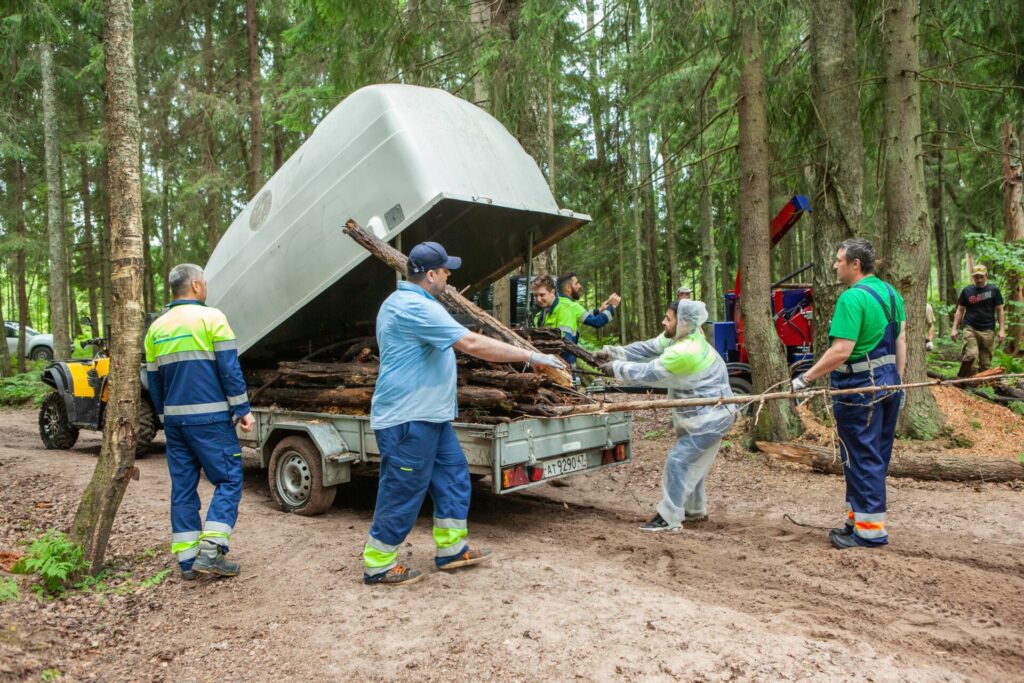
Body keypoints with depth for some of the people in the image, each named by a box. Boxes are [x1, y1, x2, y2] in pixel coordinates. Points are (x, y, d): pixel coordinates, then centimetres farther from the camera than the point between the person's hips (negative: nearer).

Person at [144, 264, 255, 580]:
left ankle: (186, 559, 14)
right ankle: (211, 551, -8)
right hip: (209, 418, -6)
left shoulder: (156, 328, 12)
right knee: (229, 480, 1)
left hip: (174, 419, 6)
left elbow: (153, 381, 17)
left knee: (182, 486, 11)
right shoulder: (211, 318, -6)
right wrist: (243, 410, -6)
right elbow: (229, 369, -11)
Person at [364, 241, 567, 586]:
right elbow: (473, 344, -28)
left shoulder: (404, 302, 13)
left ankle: (451, 548, 27)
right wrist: (531, 357, -24)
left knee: (452, 476, 15)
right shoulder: (415, 307, -22)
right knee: (402, 493, 1)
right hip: (407, 419, -11)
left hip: (429, 415, 11)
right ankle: (377, 565, 16)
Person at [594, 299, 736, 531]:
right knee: (691, 461, 20)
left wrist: (617, 368, -11)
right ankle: (696, 510, 36)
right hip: (704, 412, 10)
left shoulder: (684, 352, -31)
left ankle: (669, 518, 0)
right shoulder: (681, 337, -1)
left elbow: (649, 373, -22)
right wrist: (614, 353, -6)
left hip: (710, 416, -10)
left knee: (678, 461, -8)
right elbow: (648, 348, 2)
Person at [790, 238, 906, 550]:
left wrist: (805, 378, -18)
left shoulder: (852, 298, -19)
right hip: (888, 384, 9)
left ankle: (869, 530, 9)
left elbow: (841, 351, -25)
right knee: (877, 457, 15)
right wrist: (896, 382, 18)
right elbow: (901, 342, 12)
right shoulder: (891, 293, 9)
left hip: (858, 387, -9)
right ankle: (860, 518, 26)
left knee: (861, 458, 0)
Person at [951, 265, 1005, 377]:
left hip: (988, 331, 1)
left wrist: (1002, 330, -2)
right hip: (970, 329, -1)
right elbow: (960, 310, 12)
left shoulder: (994, 290, 6)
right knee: (970, 355, -20)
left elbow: (1000, 311, 6)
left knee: (985, 361, 2)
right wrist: (955, 328, 4)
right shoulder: (967, 291, 8)